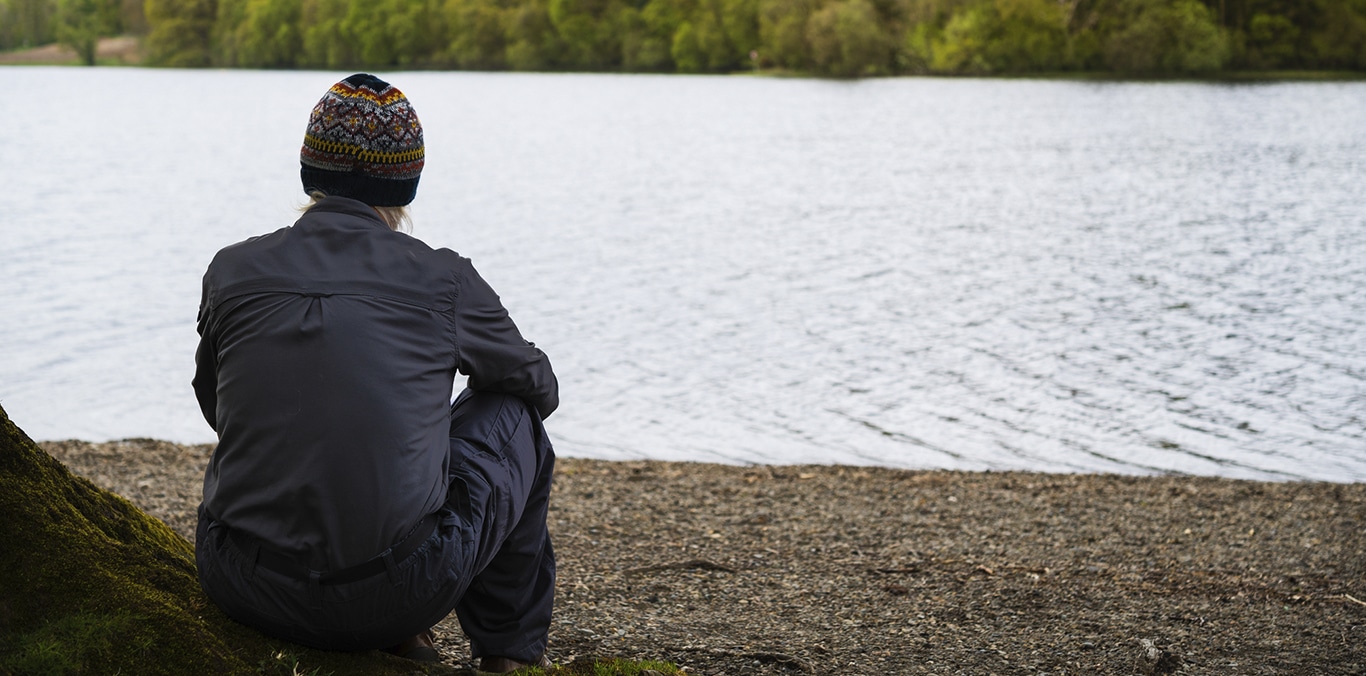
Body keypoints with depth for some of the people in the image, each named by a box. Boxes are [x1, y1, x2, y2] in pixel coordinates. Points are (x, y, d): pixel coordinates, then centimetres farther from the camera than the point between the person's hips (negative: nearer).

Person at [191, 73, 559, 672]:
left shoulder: (233, 270, 3)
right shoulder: (442, 279, -2)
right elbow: (540, 386, 18)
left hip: (242, 591, 3)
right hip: (398, 593, -3)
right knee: (514, 414, 22)